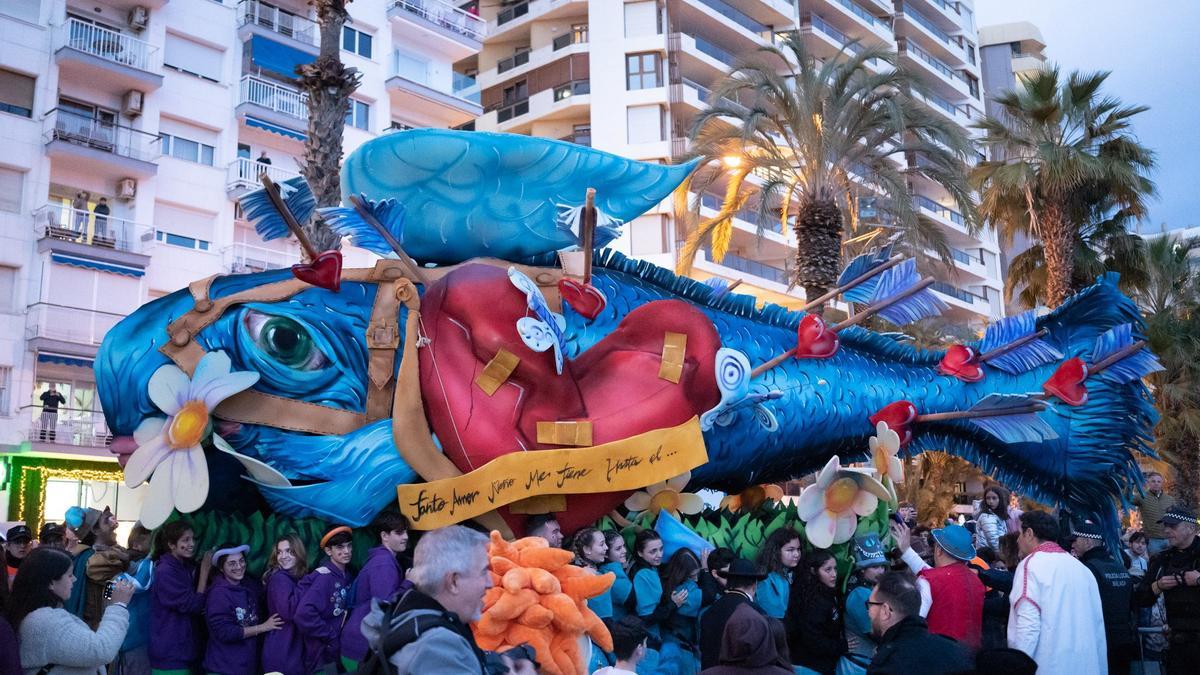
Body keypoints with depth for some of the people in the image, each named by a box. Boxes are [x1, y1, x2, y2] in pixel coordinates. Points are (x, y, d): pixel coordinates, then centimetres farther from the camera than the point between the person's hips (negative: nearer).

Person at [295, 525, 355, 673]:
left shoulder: (347, 576, 5)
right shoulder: (324, 577, -17)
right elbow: (304, 614, -28)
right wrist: (331, 637, -19)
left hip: (338, 649, 7)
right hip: (322, 653, -7)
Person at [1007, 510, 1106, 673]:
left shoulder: (1031, 564, -9)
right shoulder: (1082, 568, 12)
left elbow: (1027, 627, -17)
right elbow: (1098, 626, 13)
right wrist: (1099, 668, 19)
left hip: (1048, 667, -7)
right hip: (1085, 666, 7)